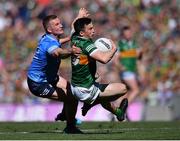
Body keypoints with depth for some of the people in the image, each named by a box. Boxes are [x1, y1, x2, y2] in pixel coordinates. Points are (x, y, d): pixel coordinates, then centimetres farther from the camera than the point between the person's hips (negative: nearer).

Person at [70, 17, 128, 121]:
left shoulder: (74, 39, 2)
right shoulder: (86, 43, -23)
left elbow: (74, 25, 28)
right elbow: (104, 59, -38)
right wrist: (114, 49, -19)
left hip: (75, 87, 10)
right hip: (85, 91, -10)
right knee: (123, 88, -8)